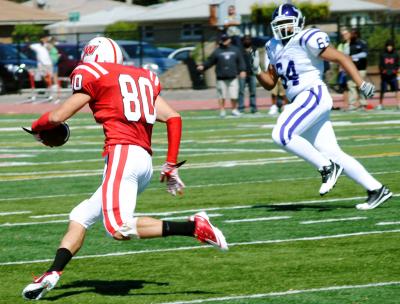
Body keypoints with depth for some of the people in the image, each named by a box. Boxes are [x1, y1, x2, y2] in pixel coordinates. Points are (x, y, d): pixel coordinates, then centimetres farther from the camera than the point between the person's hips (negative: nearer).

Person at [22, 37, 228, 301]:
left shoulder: (93, 76, 5)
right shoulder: (144, 78, 23)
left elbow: (58, 116, 6)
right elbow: (173, 118, 16)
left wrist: (37, 126, 29)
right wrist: (171, 167, 20)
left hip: (122, 153, -8)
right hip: (145, 161, 8)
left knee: (120, 229, -17)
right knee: (81, 217, 14)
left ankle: (193, 227, -23)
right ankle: (52, 274, 2)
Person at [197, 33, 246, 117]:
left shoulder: (235, 50, 11)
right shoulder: (217, 51, 5)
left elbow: (240, 61, 12)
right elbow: (210, 61, 5)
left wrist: (242, 70, 1)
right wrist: (203, 66, -9)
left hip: (232, 77, 1)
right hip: (221, 78, -1)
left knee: (234, 95, 0)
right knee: (222, 96, 1)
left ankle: (234, 109, 18)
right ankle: (222, 110, 12)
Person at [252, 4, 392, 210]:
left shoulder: (307, 40, -7)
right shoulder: (275, 48, 17)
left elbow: (341, 59, -8)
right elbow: (269, 83, 23)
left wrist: (361, 83, -16)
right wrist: (257, 71, 3)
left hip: (314, 95, -8)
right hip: (299, 101, 8)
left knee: (281, 135, -22)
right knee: (332, 154, 4)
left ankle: (327, 167, -14)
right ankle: (376, 189, 7)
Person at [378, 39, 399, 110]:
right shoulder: (383, 55, 3)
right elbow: (380, 65, 4)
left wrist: (394, 70, -10)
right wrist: (384, 71, -11)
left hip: (393, 75, 1)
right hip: (384, 75, -1)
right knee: (382, 91, 3)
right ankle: (380, 105, 13)